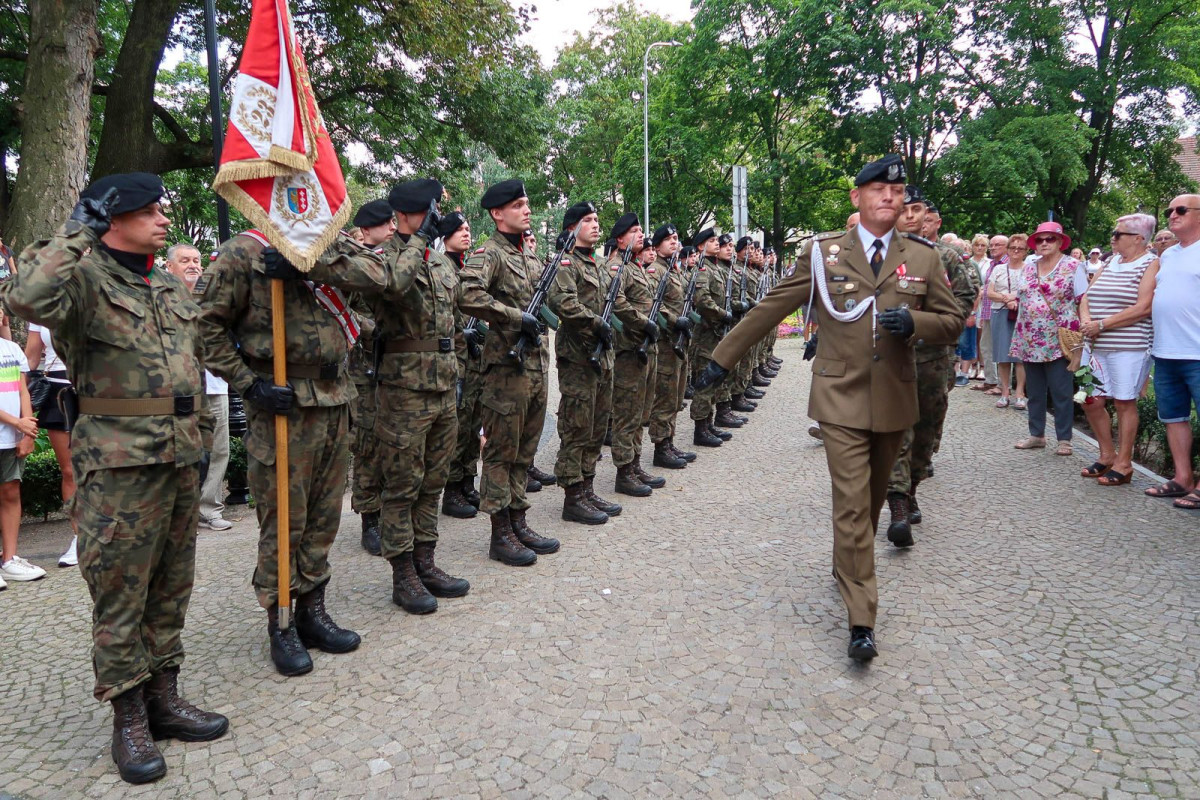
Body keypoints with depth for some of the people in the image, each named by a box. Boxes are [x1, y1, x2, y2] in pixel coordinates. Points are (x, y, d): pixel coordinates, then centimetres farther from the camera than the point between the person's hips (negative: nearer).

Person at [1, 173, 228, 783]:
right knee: (120, 595, 2)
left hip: (181, 458, 7)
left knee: (171, 588, 14)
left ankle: (163, 697, 28)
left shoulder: (173, 287, 15)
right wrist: (75, 235, -19)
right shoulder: (85, 280, -8)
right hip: (119, 464, -7)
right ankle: (129, 720, 15)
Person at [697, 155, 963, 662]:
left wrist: (914, 323, -14)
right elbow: (771, 308, 2)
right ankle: (861, 620, -5)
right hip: (842, 398, -3)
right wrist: (723, 358, 1)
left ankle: (847, 568, 42)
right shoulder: (823, 253, 0)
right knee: (851, 504, -9)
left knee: (873, 500, 17)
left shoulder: (923, 258, 6)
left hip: (894, 401, 3)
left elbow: (952, 322, 9)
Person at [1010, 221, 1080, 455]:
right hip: (1030, 340, 5)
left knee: (1061, 393, -1)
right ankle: (1036, 434, 22)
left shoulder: (1073, 266, -3)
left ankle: (1064, 439, 7)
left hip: (1058, 340, -5)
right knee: (1034, 391, 12)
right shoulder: (1029, 266, 12)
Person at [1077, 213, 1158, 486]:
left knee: (1124, 402, -1)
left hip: (1130, 348, -7)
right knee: (1091, 400, 7)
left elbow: (1143, 308, -15)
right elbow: (1086, 297, 14)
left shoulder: (1151, 264, -4)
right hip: (1098, 346, 7)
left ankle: (1124, 464, 10)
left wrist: (1102, 324, -15)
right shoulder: (1109, 263, 16)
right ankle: (1107, 456, 24)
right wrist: (1086, 321, -6)